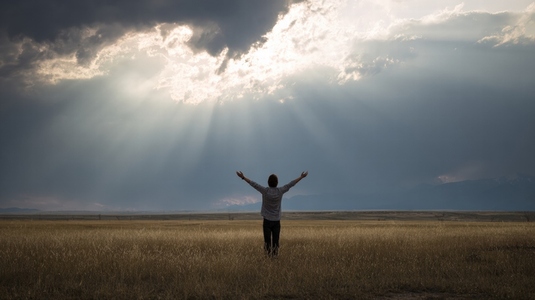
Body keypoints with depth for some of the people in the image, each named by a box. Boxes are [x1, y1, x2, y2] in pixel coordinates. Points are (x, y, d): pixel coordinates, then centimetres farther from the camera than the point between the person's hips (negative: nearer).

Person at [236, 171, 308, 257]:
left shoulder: (265, 191, -10)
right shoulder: (280, 191, -6)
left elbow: (253, 184, -6)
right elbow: (291, 184, 3)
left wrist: (243, 177, 2)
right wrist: (301, 177, 13)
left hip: (267, 220, -1)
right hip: (277, 220, 1)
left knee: (267, 240, 1)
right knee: (275, 240, 4)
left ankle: (268, 255, -1)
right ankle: (275, 254, 2)